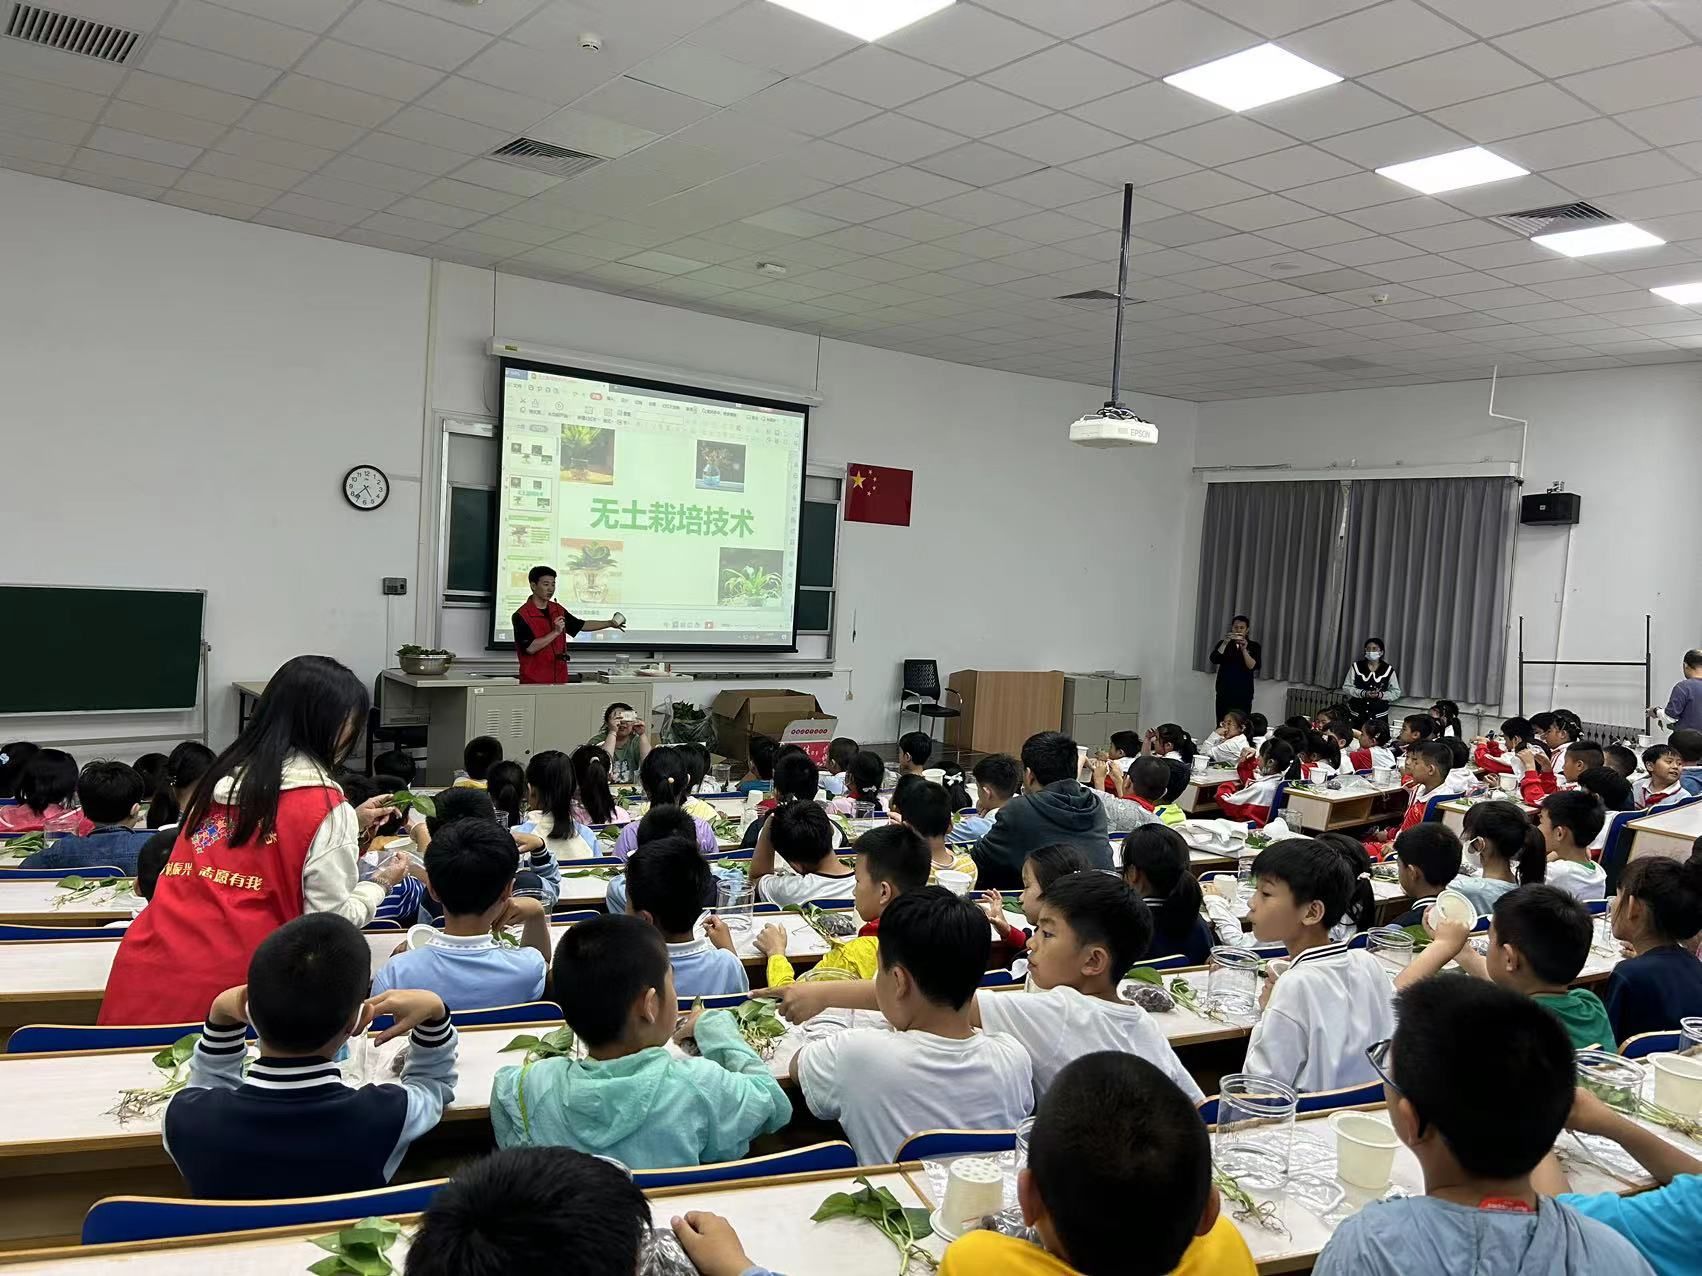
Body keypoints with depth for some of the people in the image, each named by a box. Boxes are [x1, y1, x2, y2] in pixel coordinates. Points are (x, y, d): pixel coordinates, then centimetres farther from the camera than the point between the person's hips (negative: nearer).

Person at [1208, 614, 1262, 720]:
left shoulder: (1254, 646, 5)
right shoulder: (1223, 643, 9)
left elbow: (1253, 667, -9)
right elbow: (1213, 659, -8)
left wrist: (1244, 649, -21)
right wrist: (1225, 643, -19)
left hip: (1244, 694, -1)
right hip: (1224, 692, 1)